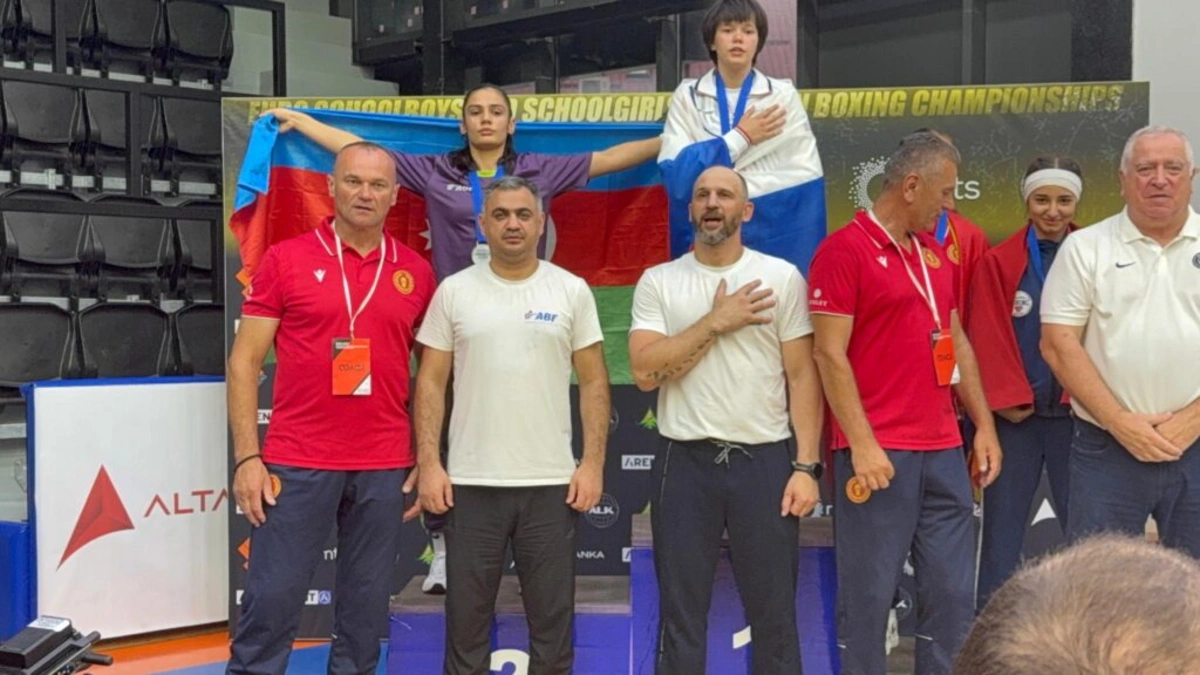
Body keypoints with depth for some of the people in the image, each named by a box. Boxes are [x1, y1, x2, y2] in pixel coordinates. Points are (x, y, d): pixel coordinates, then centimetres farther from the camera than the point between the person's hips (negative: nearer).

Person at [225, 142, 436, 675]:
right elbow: (244, 361, 0)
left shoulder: (416, 272, 7)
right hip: (295, 463, -2)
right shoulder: (285, 259, 0)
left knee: (365, 613, 9)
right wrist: (247, 457, -7)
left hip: (385, 468, 2)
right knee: (270, 604, 1)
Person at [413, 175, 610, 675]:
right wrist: (429, 464, -5)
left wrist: (593, 463, -5)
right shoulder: (454, 291, 3)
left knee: (553, 620, 10)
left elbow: (594, 382, 3)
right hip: (471, 482, 0)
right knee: (466, 619, 10)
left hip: (551, 483, 0)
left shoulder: (572, 291, 3)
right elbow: (431, 383, 3)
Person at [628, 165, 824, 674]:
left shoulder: (782, 278, 3)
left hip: (765, 460, 0)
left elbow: (803, 377, 0)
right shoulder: (658, 282, 4)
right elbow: (645, 372, -8)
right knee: (681, 616, 9)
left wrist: (806, 465, -7)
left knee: (774, 615, 7)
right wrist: (716, 322, -11)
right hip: (685, 462, 1)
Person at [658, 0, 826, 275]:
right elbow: (674, 173, -8)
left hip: (774, 236, 0)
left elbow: (805, 178, 0)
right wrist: (740, 137, -8)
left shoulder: (783, 96, 4)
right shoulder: (687, 96, 4)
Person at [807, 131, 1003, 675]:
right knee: (869, 597, 1)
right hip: (878, 452, -7)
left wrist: (984, 426, 14)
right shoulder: (844, 249, -7)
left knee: (954, 594, 10)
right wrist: (862, 444, -18)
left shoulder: (934, 252, 16)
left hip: (943, 450, 7)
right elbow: (829, 354, -12)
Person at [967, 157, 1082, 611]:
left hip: (1076, 412, 1)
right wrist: (1008, 398, -9)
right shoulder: (998, 263, 2)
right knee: (1002, 528, 4)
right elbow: (987, 340, -2)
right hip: (1015, 415, -1)